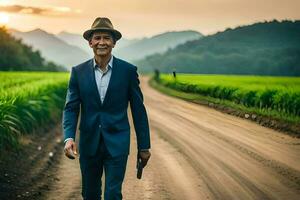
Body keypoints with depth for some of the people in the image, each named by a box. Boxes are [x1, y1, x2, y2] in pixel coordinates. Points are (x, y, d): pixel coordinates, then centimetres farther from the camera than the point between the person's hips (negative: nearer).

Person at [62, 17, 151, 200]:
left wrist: (144, 146, 1)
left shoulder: (128, 71, -4)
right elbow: (71, 108, -2)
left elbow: (138, 110, 0)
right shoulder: (79, 72, 1)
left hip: (117, 143, -2)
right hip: (89, 143, 2)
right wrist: (69, 138, -19)